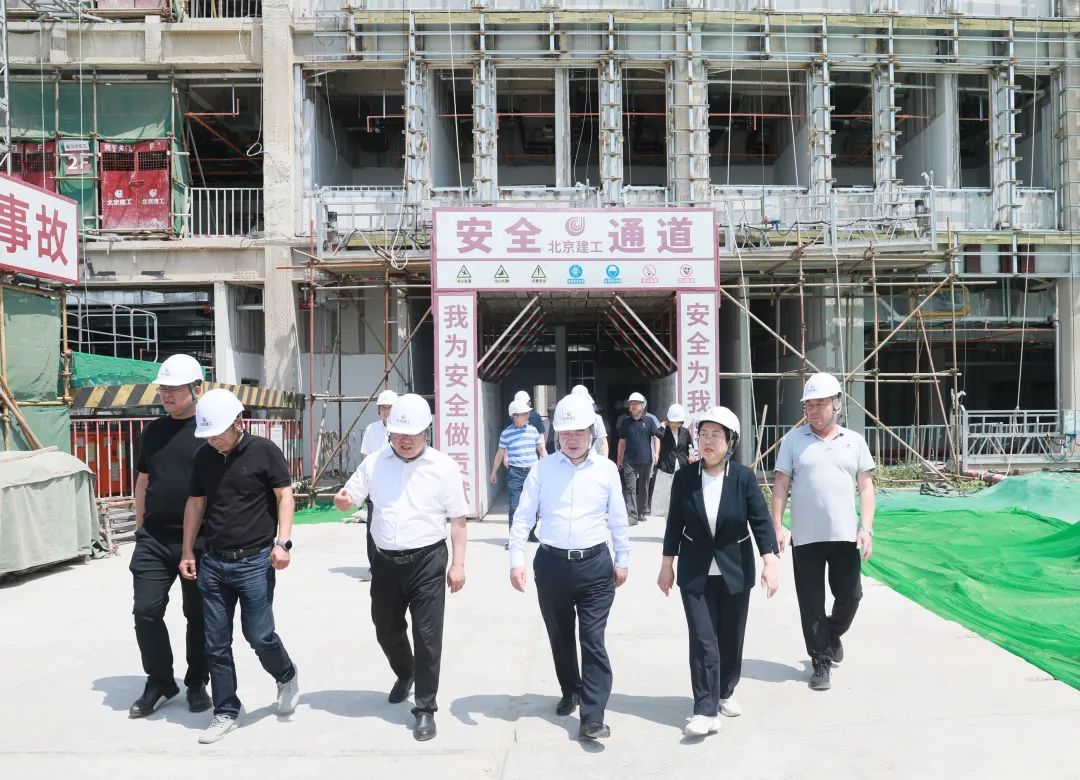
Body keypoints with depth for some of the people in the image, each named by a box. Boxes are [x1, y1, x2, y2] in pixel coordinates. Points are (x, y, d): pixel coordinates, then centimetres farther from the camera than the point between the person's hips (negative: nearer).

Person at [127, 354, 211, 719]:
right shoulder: (153, 430, 9)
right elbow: (143, 481, 16)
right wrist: (140, 528, 13)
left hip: (199, 540, -4)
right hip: (154, 538, 4)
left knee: (198, 616, 7)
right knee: (146, 611, 3)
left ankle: (197, 684, 24)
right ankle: (160, 682, 21)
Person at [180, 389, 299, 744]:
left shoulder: (264, 451, -8)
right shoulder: (203, 457, 6)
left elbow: (284, 495, -7)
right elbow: (195, 504, 14)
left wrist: (283, 542, -17)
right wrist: (188, 552, 12)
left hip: (255, 561, -5)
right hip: (212, 563, 5)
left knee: (259, 635, -1)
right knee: (216, 644, 7)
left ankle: (287, 677, 29)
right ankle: (225, 712, 21)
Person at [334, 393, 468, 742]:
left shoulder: (443, 466, -5)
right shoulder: (374, 463, 4)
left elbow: (457, 518, -3)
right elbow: (349, 498, 13)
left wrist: (458, 564, -8)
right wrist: (342, 500, -13)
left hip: (426, 560, -4)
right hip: (385, 561, 4)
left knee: (427, 636, -1)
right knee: (386, 630, 19)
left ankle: (425, 709, 13)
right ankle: (405, 673, 50)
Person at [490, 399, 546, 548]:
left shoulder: (533, 430, 7)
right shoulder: (506, 433, -2)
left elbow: (542, 449, 16)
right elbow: (500, 453, 7)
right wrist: (494, 472, 12)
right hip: (515, 473, -3)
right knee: (514, 506, -6)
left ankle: (530, 534, 24)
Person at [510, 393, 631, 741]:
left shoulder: (606, 469, 0)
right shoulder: (542, 469, -2)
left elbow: (618, 519, 7)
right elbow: (523, 516, -1)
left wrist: (622, 560, 11)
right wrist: (516, 560, -7)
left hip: (595, 563, -1)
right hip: (552, 563, 1)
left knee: (593, 640, -3)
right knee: (560, 637, 16)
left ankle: (592, 716, 2)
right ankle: (570, 691, 39)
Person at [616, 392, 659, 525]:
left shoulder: (649, 421, 2)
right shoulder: (626, 422, 8)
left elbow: (656, 437, 2)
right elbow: (622, 441, 13)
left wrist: (656, 453, -11)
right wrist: (619, 459, 12)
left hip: (646, 460, 0)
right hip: (629, 461, 1)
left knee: (643, 488, 10)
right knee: (630, 488, -7)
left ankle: (642, 513, 22)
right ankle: (632, 516, -9)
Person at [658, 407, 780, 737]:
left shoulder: (744, 477, -10)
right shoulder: (684, 477, -6)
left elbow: (760, 521, -8)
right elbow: (675, 524, 0)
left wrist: (771, 561, -18)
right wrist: (667, 566, 4)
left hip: (735, 570, 1)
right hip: (695, 572, 0)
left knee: (731, 638, 13)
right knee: (703, 640, -5)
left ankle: (725, 693, 34)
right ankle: (706, 711, 0)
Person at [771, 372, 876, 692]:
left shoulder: (854, 441, 7)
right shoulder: (794, 439, 2)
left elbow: (866, 486, 7)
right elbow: (781, 485, 1)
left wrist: (867, 528, -3)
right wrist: (777, 526, -6)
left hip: (846, 535, 1)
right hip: (805, 537, -1)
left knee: (850, 595, 7)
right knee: (812, 603, 4)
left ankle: (833, 634, 38)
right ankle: (821, 663, 17)